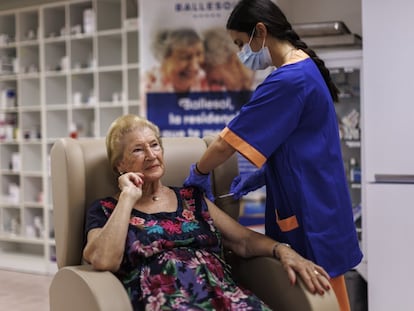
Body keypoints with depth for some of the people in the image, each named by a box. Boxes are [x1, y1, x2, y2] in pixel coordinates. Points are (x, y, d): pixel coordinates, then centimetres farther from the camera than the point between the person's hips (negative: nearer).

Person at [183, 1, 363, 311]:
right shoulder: (306, 69, 11)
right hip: (312, 206, 9)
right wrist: (259, 177, 10)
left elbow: (226, 143, -17)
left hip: (310, 215, -9)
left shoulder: (288, 80, -20)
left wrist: (198, 173, 0)